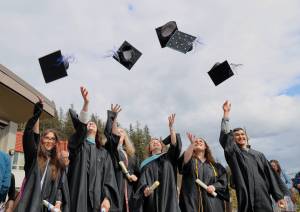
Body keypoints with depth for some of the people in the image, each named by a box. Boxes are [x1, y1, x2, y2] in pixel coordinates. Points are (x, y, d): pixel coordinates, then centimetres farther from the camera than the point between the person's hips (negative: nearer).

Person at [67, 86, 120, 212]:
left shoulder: (103, 153, 15)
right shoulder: (79, 144, 10)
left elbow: (109, 178, 5)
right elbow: (80, 125, -10)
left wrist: (107, 198, -12)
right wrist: (86, 102, -26)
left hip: (97, 199, 2)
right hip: (79, 197, -2)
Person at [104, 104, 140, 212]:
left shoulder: (130, 154, 19)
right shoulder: (111, 148, 6)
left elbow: (137, 172, 22)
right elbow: (107, 132, -13)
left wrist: (135, 177, 0)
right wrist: (112, 115, -14)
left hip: (128, 188, 5)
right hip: (115, 185, -4)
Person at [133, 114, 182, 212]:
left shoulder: (169, 157, 14)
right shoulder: (147, 164, 12)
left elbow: (175, 144, -4)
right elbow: (142, 183, 1)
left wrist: (171, 127, -11)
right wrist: (145, 190, -21)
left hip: (169, 198, 0)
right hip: (152, 201, 0)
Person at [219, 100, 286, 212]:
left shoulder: (258, 154, 16)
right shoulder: (233, 153, 5)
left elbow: (270, 174, 13)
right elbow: (224, 137, -10)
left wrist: (278, 196, 5)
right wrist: (226, 113, -15)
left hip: (262, 195, 3)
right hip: (246, 196, -3)